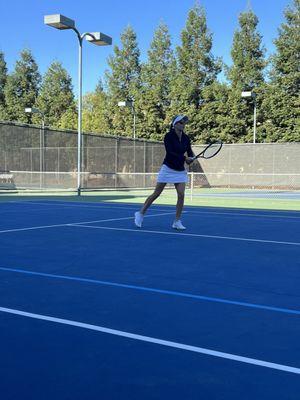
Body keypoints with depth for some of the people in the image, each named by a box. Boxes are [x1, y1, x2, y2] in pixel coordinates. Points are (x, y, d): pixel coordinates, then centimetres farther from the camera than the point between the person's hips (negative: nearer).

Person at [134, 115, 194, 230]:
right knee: (156, 193, 2)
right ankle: (140, 213, 19)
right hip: (168, 168, -4)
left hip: (180, 170, 5)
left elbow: (190, 152, 7)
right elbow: (169, 152, -23)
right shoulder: (169, 136, -12)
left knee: (181, 195, -7)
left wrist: (191, 158, -15)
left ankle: (177, 222, 4)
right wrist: (184, 158, -29)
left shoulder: (186, 138, 3)